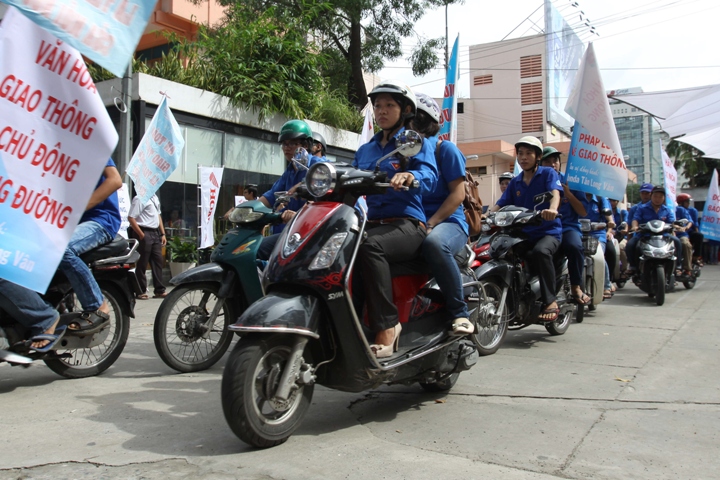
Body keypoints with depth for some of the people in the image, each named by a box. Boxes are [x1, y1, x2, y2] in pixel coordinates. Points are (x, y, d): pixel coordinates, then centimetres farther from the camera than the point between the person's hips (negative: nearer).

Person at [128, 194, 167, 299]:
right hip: (144, 233, -8)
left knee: (158, 261, 8)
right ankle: (141, 292, 9)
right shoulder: (139, 198, -12)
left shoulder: (155, 198, 14)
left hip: (155, 233, 8)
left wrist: (163, 234, 15)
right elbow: (131, 218, -16)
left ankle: (159, 290, 13)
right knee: (142, 264, 0)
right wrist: (141, 235, -17)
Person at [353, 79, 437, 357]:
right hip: (373, 223, 5)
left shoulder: (417, 142, 8)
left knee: (369, 245, -38)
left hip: (407, 224, -5)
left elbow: (429, 175, -11)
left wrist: (410, 176, -35)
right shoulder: (365, 151, 26)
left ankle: (386, 329, -37)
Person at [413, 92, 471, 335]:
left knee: (433, 243, -41)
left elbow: (458, 193, -6)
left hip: (447, 221, -5)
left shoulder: (445, 149, 3)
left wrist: (429, 225, -18)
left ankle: (460, 313, -28)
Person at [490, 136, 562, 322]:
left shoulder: (548, 173, 2)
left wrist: (552, 209, -41)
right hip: (523, 233, 5)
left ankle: (550, 302, -26)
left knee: (540, 251, -36)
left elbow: (555, 193, -18)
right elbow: (500, 205, 7)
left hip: (548, 231, -5)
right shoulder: (515, 182, 15)